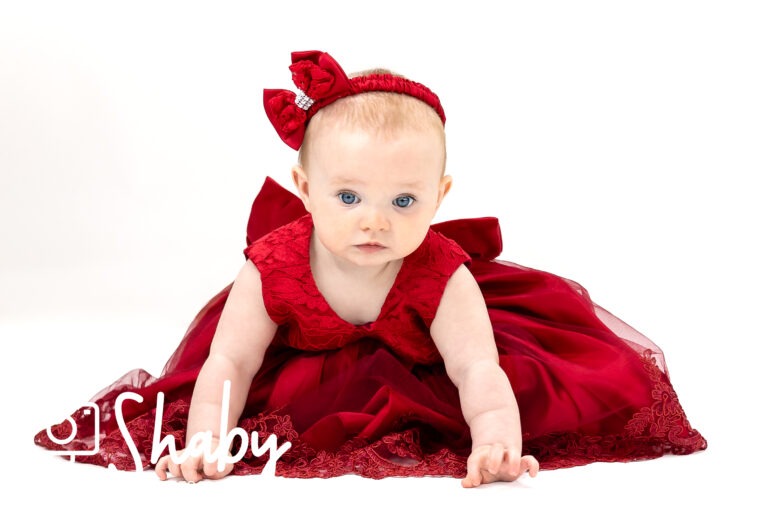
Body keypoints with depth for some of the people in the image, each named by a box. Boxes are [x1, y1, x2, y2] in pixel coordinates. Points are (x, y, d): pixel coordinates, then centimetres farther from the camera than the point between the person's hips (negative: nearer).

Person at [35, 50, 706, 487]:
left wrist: (496, 441, -63)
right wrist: (204, 443, -45)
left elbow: (479, 372, -43)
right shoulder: (272, 268, -32)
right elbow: (228, 365, -29)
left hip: (417, 374, -2)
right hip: (306, 370, 2)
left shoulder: (442, 277, -35)